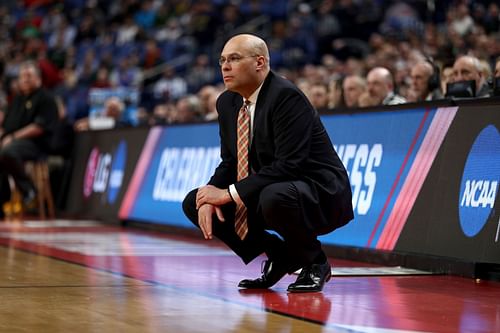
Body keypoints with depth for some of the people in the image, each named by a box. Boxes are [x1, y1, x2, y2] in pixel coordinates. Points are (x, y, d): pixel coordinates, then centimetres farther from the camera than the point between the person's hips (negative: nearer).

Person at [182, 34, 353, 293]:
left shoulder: (286, 96, -22)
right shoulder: (227, 102, 4)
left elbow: (289, 164, -29)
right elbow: (229, 162, 10)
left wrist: (230, 193, -27)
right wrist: (211, 196, -12)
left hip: (320, 194, -8)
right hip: (267, 192, 9)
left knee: (273, 198, -40)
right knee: (193, 203, 1)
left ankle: (314, 261, -8)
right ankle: (279, 255, 10)